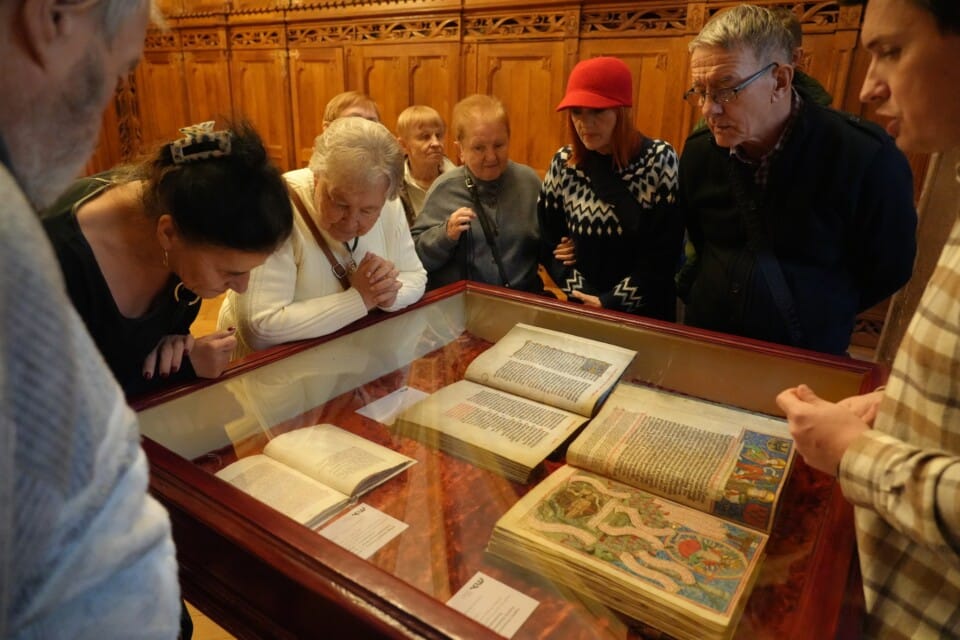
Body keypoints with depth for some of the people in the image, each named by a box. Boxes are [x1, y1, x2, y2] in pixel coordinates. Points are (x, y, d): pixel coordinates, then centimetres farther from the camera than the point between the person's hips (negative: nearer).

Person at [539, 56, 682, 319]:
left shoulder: (659, 160, -12)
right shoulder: (563, 163, -5)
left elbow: (665, 250, -12)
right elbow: (547, 242, 0)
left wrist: (611, 302, -16)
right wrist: (582, 295, -11)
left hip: (646, 313, -2)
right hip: (583, 308, 2)